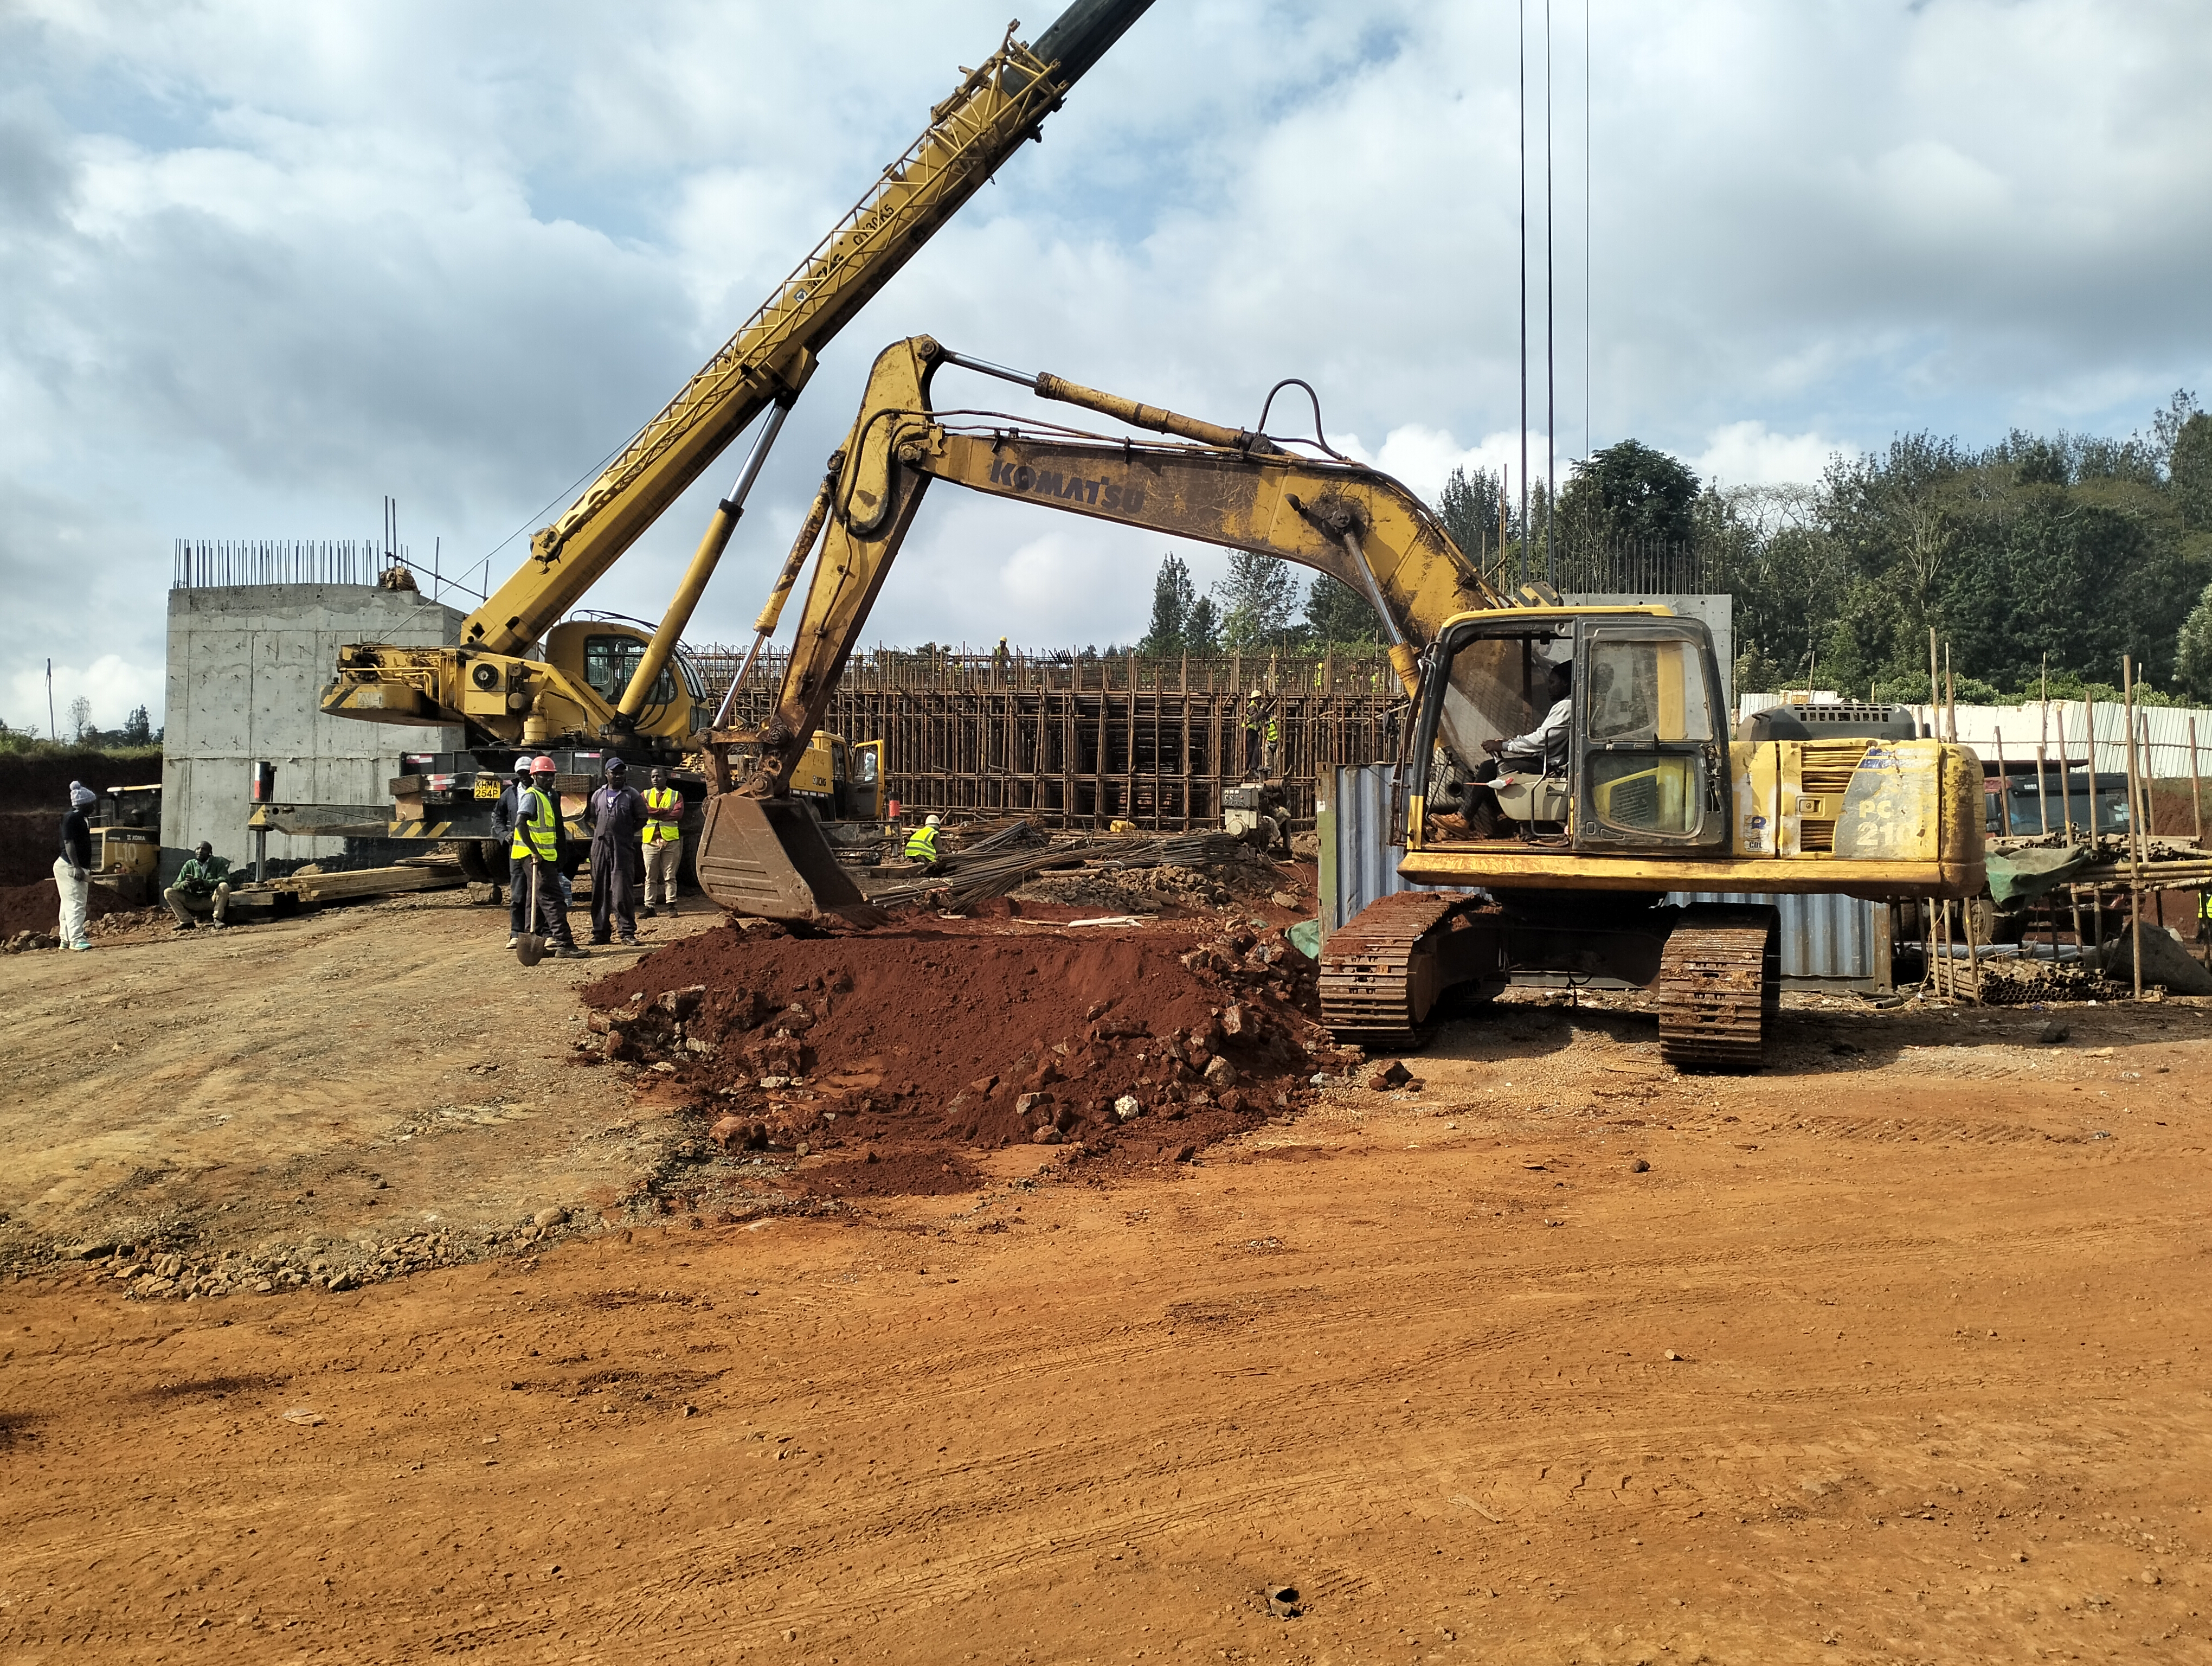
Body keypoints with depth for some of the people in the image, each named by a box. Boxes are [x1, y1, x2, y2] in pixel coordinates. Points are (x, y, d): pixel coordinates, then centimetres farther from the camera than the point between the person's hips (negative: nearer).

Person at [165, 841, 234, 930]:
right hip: (194, 901, 4)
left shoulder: (218, 863, -1)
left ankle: (217, 919, -24)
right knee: (168, 892, -12)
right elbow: (176, 885, 0)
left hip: (212, 900, -4)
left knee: (224, 886, -32)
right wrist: (185, 884, -25)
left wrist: (204, 882, -31)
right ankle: (187, 922, -13)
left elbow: (224, 880, -18)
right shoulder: (190, 865, 7)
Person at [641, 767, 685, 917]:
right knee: (650, 877, 2)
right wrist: (666, 811, -11)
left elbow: (678, 814, -10)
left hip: (670, 840, -1)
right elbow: (642, 809, -9)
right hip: (650, 840, 1)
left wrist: (654, 813, -9)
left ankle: (671, 904, 4)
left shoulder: (676, 796, 8)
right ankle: (650, 906, 4)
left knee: (670, 876, 1)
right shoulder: (646, 795, 12)